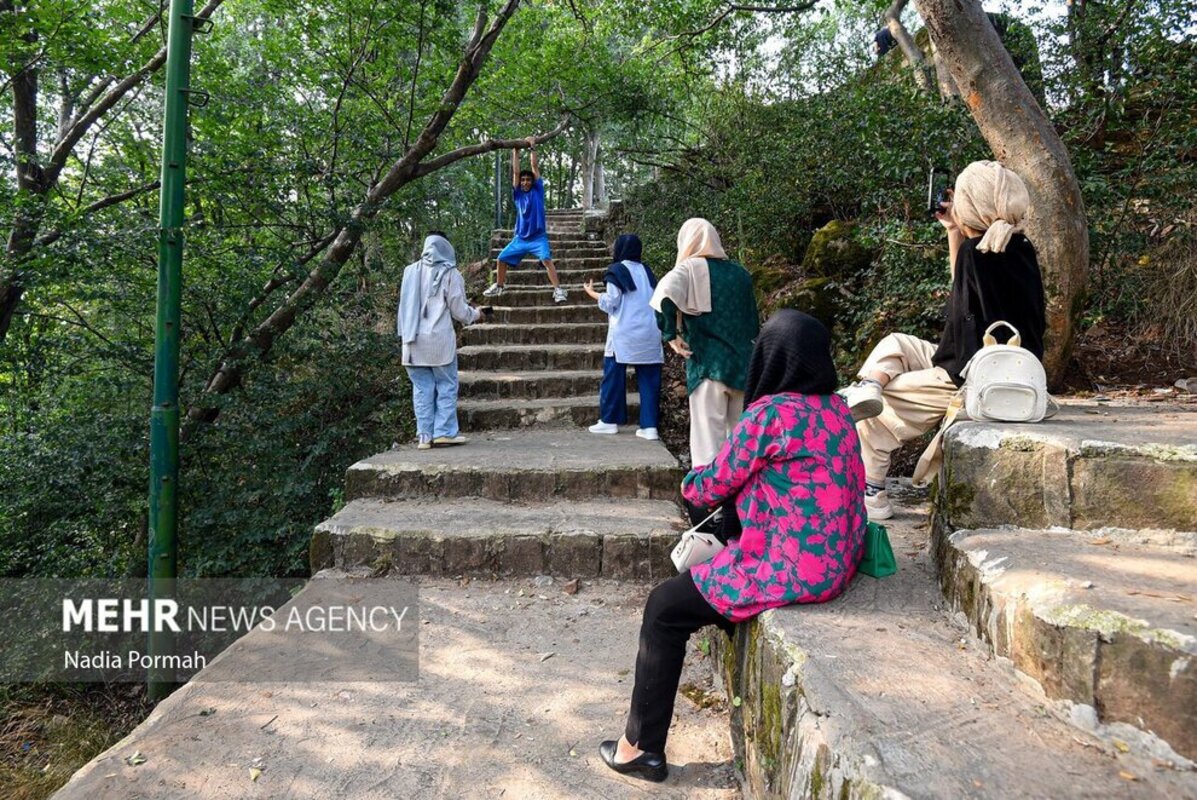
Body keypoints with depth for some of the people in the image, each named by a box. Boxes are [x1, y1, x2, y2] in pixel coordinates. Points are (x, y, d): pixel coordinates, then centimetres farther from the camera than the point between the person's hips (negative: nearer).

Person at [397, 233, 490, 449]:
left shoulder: (411, 271, 6)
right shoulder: (450, 274, -5)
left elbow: (405, 305, 12)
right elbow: (459, 310, -1)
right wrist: (476, 314, 18)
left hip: (413, 340, 4)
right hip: (440, 339, -4)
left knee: (422, 388, 7)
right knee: (447, 385, 6)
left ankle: (425, 436, 7)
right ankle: (445, 431, 2)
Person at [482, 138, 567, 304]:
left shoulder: (538, 191, 2)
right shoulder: (518, 194, 8)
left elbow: (535, 167, -1)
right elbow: (516, 172, 3)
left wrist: (532, 148, 1)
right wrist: (516, 152, 3)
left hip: (538, 237, -4)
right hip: (520, 238, 4)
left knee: (546, 259, -26)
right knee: (502, 259, 6)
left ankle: (558, 290, -27)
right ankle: (498, 287, 25)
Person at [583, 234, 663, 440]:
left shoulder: (617, 270, -4)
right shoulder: (645, 271, 12)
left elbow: (611, 302, -6)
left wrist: (592, 293, 9)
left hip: (624, 333, -5)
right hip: (649, 333, 5)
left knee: (614, 376, 6)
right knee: (648, 379, 4)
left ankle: (609, 420, 11)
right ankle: (649, 426, 2)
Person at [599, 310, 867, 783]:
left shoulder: (770, 412, -20)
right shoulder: (837, 408, 5)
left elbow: (713, 486, -9)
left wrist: (692, 482, 12)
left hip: (790, 570, -9)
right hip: (836, 561, 9)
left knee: (664, 610, 4)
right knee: (709, 560, 30)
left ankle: (642, 746, 13)